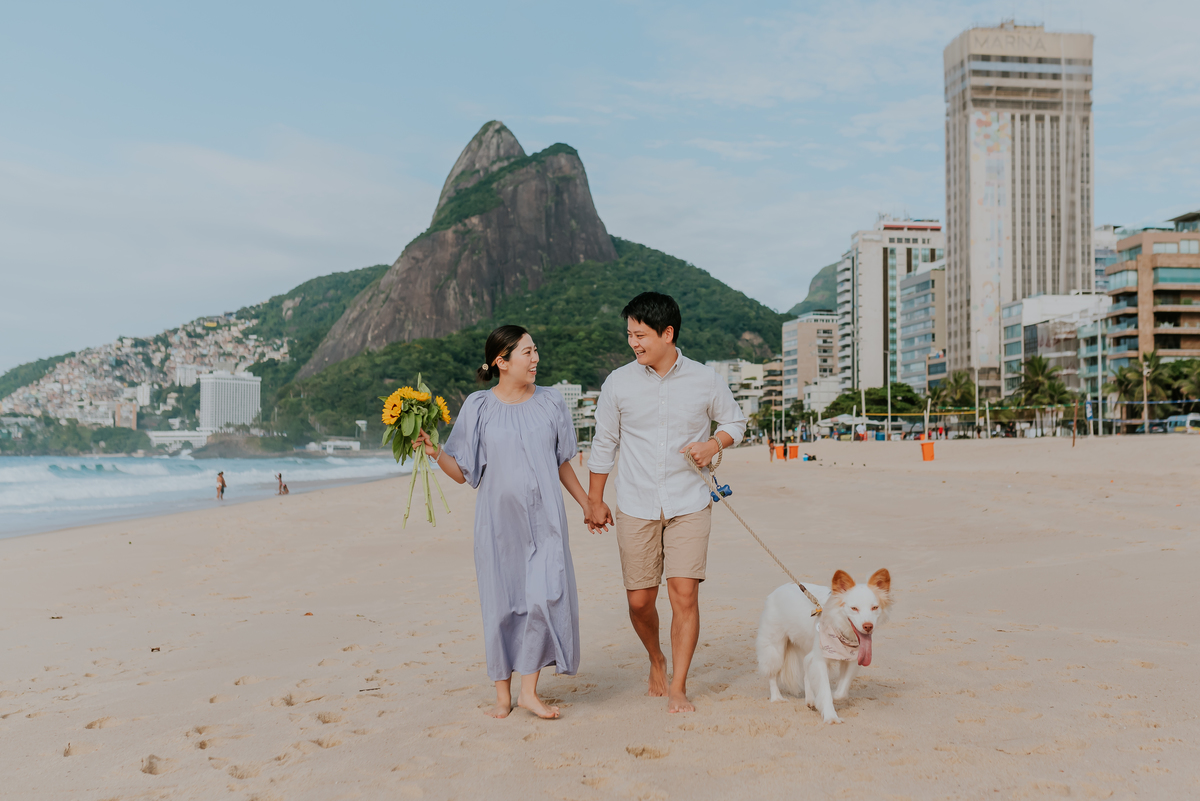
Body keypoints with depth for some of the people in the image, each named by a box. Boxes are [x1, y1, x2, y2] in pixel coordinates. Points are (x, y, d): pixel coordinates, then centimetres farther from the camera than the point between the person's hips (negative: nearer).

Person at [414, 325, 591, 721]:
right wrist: (434, 452, -17)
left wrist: (586, 503, 18)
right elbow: (463, 472, 0)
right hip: (497, 520, -1)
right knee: (500, 603, 4)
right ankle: (502, 693, 19)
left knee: (545, 595, -11)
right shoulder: (478, 407, -1)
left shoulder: (551, 403, 5)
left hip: (544, 519, 1)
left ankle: (529, 689, 3)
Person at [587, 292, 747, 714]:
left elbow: (735, 420, 14)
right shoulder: (618, 383, 0)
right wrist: (595, 501, 10)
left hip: (689, 505, -1)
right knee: (639, 600, 4)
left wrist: (715, 443, -8)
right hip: (636, 508, 1)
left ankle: (677, 687, 7)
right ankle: (656, 659, 34)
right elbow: (603, 443, 8)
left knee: (684, 594, -8)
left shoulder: (705, 380, -2)